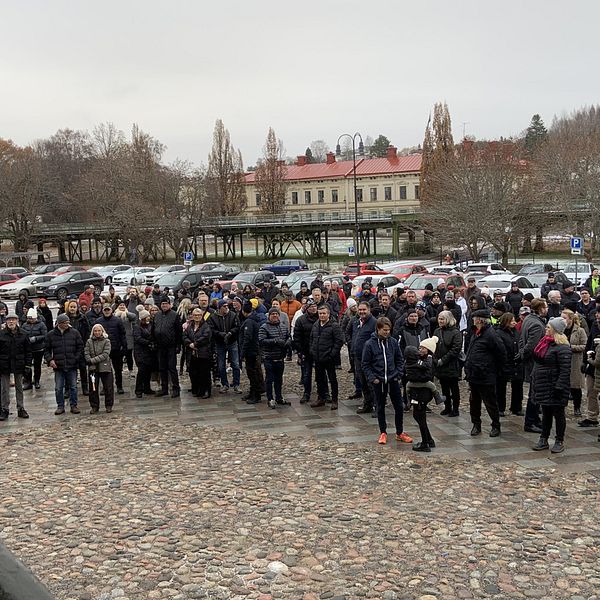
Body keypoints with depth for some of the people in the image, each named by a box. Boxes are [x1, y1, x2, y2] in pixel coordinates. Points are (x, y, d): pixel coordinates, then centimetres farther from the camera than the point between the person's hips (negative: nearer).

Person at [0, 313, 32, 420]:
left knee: (19, 387, 10)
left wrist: (28, 364, 0)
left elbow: (28, 350, 6)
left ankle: (21, 409, 17)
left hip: (19, 365, 1)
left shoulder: (22, 335, 2)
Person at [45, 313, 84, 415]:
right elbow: (46, 349, 9)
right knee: (58, 388, 5)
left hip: (72, 365, 0)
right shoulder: (51, 334, 3)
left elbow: (80, 347, 6)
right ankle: (60, 406, 17)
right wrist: (50, 360, -5)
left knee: (73, 387, 6)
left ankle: (73, 406, 16)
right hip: (58, 366, 0)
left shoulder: (74, 333, 2)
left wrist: (77, 359, -4)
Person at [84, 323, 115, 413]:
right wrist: (90, 362, -15)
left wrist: (93, 360, -16)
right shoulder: (89, 342, 6)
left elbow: (105, 354, -11)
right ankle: (94, 407, 18)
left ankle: (109, 406, 15)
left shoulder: (106, 341, -1)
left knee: (108, 388, 2)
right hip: (93, 368, 2)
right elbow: (86, 354, 1)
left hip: (105, 368, -2)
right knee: (93, 388, 6)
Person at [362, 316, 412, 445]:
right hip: (378, 381, -2)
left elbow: (400, 360, 8)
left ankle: (400, 433, 19)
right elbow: (365, 364, -3)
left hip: (393, 380, 2)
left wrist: (398, 374, -1)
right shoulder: (370, 344, -8)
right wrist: (372, 378, -10)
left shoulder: (393, 342, -1)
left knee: (399, 406, 6)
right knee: (380, 408, 9)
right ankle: (383, 433, 22)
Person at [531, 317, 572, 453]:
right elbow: (537, 363, 19)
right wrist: (534, 379, 16)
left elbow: (565, 370, -20)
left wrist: (559, 387, -23)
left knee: (558, 414, 5)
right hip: (543, 386, 8)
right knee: (546, 414, 15)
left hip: (553, 388, -8)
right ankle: (544, 440, 22)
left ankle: (559, 442, 15)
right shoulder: (544, 343, 11)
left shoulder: (562, 348, -17)